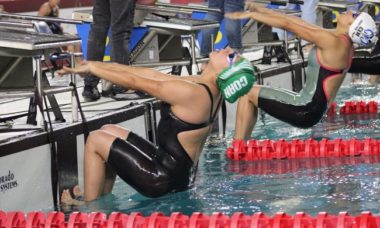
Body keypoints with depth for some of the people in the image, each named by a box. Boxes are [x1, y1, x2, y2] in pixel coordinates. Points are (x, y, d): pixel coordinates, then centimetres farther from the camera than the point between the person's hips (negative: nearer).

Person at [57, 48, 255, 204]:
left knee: (96, 140, 2)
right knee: (109, 131, 19)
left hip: (164, 179, -9)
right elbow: (153, 75, 5)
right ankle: (101, 199, 24)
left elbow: (135, 82, -16)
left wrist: (92, 68, -3)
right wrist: (102, 66, 6)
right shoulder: (208, 90, 2)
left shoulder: (191, 93, -26)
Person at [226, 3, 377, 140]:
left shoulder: (333, 41, -18)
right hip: (312, 109, 10)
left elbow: (288, 25, -13)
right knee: (251, 93, 19)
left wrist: (252, 15, -5)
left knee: (248, 94, 0)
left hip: (306, 110, -10)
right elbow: (298, 22, 13)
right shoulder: (341, 41, 9)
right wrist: (263, 10, 16)